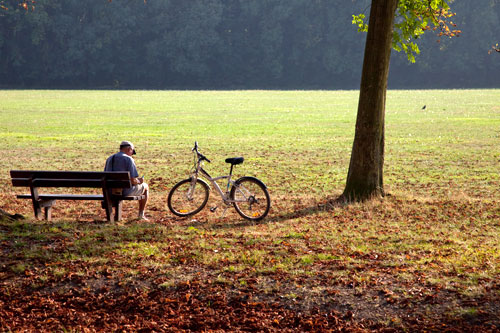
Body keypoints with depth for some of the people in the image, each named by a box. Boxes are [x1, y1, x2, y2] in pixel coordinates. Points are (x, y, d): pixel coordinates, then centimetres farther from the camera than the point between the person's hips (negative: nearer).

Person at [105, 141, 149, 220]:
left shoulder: (109, 159, 7)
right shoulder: (128, 159, -13)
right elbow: (133, 181, -18)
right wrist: (139, 181, 6)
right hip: (125, 191, -6)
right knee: (145, 186, 23)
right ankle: (141, 214, 24)